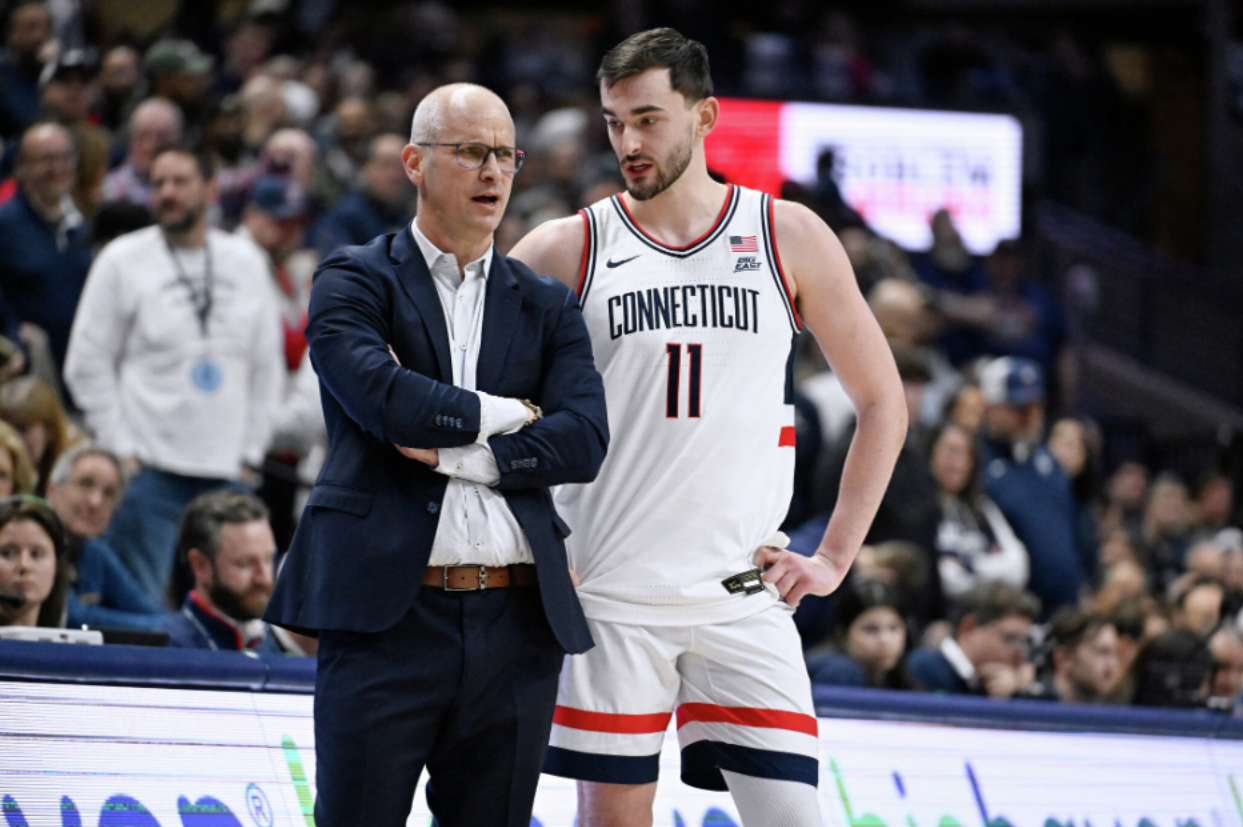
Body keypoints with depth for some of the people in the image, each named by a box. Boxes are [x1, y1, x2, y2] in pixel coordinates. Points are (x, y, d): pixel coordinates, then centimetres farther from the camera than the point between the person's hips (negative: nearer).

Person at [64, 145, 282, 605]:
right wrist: (121, 449, -6)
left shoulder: (247, 262, 12)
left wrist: (250, 452, 9)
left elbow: (266, 365, 16)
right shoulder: (122, 261, 1)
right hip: (150, 469, -3)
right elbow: (87, 365, 0)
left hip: (226, 474, 4)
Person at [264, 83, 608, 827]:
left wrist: (452, 451, -10)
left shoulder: (548, 309, 15)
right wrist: (510, 415, -2)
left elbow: (586, 441, -1)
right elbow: (385, 399, -14)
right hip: (388, 615, -4)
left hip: (518, 626, 4)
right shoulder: (353, 284, 4)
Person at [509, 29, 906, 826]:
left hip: (743, 598, 0)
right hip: (608, 594, 0)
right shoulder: (569, 249, 3)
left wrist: (834, 557, 4)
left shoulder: (790, 237, 5)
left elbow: (882, 401, 11)